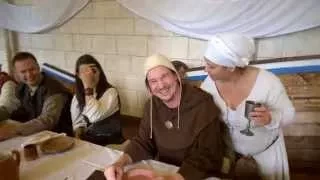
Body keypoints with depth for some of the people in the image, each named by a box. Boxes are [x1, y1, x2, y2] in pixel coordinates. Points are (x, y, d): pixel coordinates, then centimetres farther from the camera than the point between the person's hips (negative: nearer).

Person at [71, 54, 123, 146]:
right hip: (86, 140, 5)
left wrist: (87, 87, -26)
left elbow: (95, 117, -27)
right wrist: (78, 138, -8)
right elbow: (78, 122, 11)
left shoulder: (110, 92, -13)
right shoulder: (77, 97, 5)